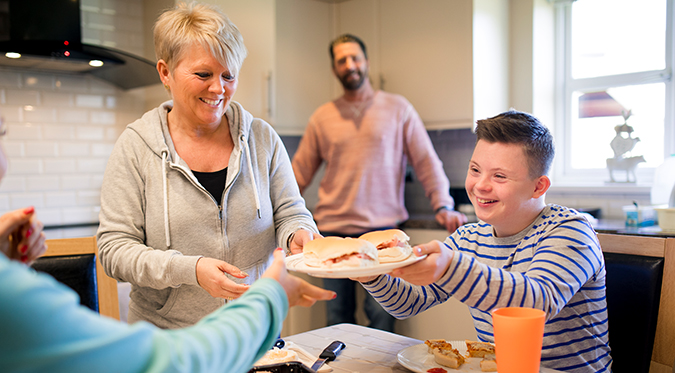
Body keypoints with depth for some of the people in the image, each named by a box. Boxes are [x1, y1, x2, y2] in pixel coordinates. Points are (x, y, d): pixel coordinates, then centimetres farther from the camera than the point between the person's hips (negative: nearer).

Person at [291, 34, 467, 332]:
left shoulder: (397, 108, 5)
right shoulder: (322, 117, 11)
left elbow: (426, 161, 5)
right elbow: (300, 173, 14)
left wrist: (443, 206, -7)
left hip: (381, 229, -2)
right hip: (333, 229, 2)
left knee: (380, 315, -6)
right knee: (337, 318, 7)